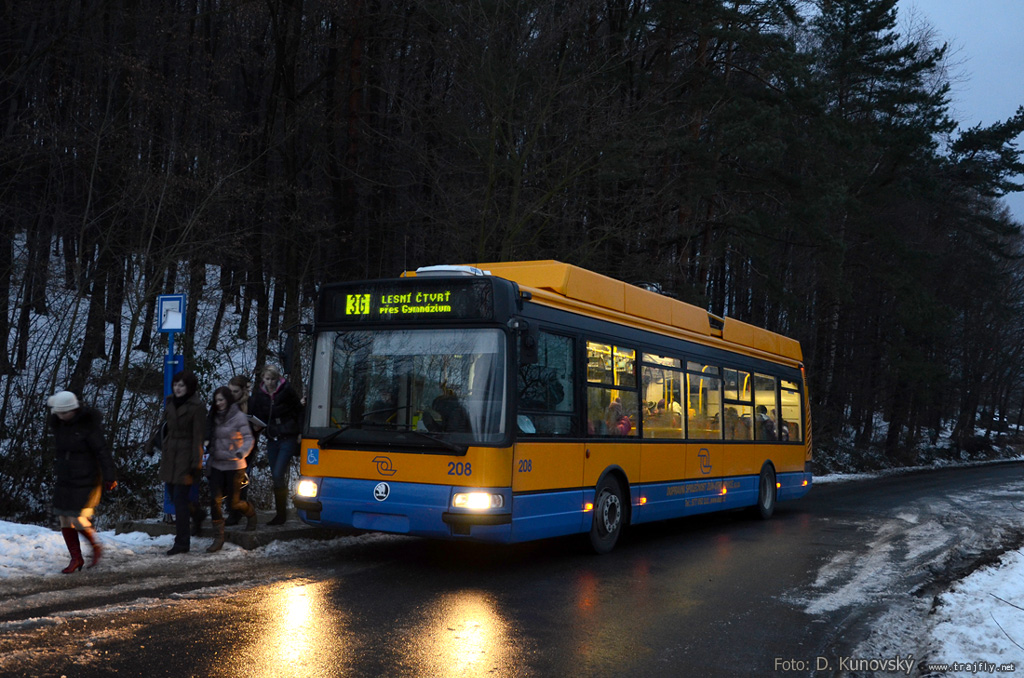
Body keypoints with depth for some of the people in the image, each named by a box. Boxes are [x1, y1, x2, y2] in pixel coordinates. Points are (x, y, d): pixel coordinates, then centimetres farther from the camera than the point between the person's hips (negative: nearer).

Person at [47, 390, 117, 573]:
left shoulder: (89, 425, -17)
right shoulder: (58, 423, 2)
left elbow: (102, 452, -17)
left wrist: (109, 477, -19)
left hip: (86, 481, -7)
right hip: (64, 481, 7)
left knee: (77, 521, -10)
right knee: (64, 520, 7)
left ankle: (96, 547, 17)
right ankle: (76, 558, 20)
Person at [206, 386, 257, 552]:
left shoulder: (239, 417, -9)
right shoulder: (216, 417, 8)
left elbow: (248, 439, -16)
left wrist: (241, 453, -34)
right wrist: (210, 460, 19)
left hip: (234, 466, -5)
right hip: (217, 465, 5)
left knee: (234, 502, 2)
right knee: (215, 500, -5)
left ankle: (251, 514, 36)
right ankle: (218, 539, 0)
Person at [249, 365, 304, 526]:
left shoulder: (287, 391, -7)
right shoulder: (259, 395, 6)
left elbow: (299, 410, -2)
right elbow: (254, 415, 13)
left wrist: (300, 433, -7)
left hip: (288, 439, -5)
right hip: (272, 439, 5)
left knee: (278, 475, -15)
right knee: (276, 476, 9)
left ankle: (281, 514, -5)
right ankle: (280, 513, 16)